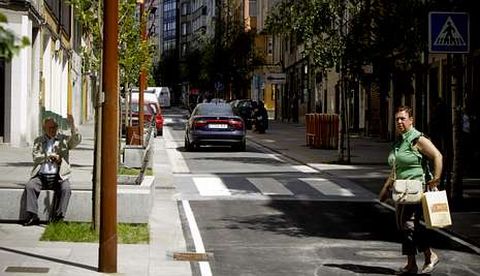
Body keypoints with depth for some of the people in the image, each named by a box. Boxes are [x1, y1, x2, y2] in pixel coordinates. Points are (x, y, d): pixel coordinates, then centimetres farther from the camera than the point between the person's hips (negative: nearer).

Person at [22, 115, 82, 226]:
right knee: (29, 186, -25)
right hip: (41, 176, 2)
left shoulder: (64, 140, 11)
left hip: (59, 176, -1)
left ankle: (58, 217, -28)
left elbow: (77, 140, -8)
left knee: (65, 189, -30)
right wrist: (50, 156, -8)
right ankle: (33, 216, -24)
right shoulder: (38, 141, 16)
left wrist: (72, 125, -20)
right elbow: (36, 157, 3)